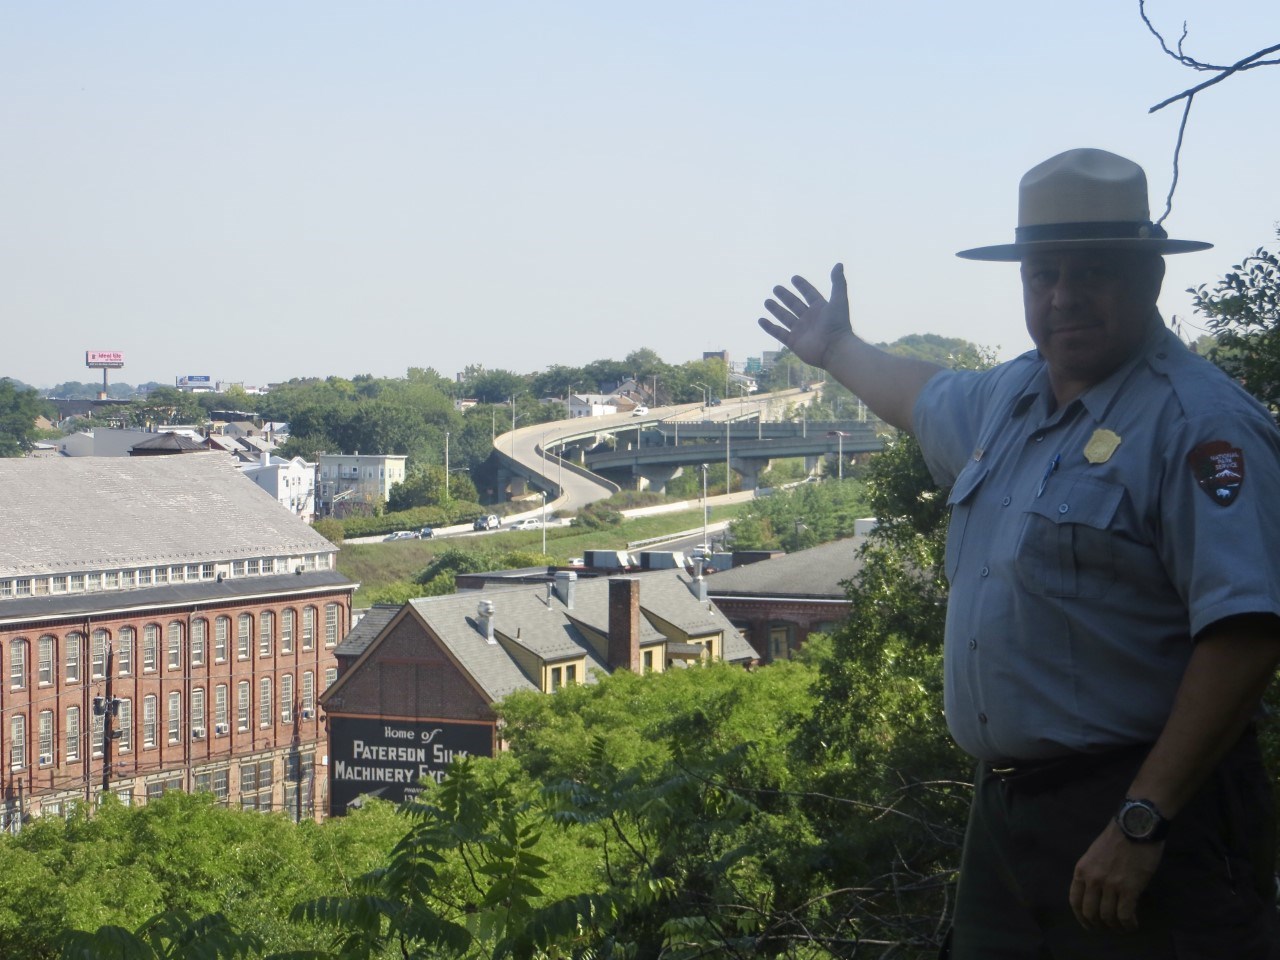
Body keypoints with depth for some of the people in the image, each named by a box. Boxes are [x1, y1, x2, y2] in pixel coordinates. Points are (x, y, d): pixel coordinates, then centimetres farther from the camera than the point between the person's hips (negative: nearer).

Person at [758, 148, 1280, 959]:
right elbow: (929, 398, 39)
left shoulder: (1199, 425, -15)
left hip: (1141, 807, -8)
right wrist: (839, 350, 54)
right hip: (1004, 806, 8)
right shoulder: (1009, 398, 13)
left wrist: (1141, 823, -26)